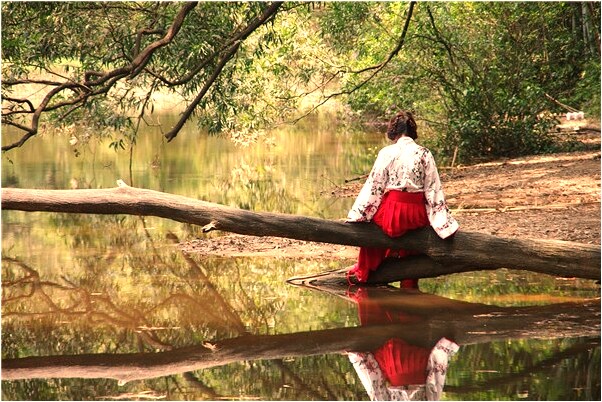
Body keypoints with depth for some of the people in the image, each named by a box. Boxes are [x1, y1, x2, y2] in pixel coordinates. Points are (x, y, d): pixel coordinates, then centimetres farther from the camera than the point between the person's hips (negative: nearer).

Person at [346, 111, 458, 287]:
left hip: (391, 213, -1)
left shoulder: (387, 153, -4)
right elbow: (434, 190, -1)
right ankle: (410, 282, 33)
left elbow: (374, 186, -4)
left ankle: (364, 271, 36)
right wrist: (445, 224, 3)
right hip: (417, 216, 1)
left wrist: (356, 215, 3)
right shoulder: (425, 154, -1)